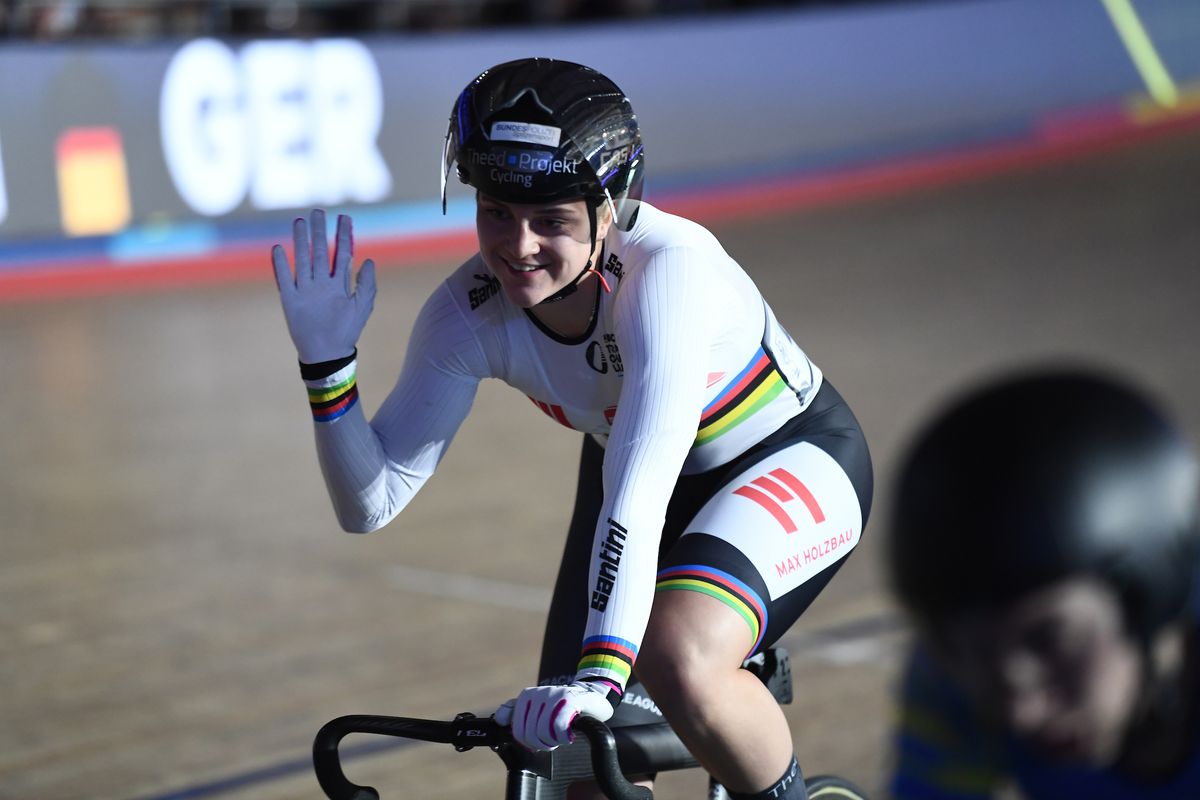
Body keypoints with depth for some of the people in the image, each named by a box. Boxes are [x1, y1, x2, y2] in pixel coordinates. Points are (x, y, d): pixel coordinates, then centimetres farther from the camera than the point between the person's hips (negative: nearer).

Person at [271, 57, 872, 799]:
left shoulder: (668, 269, -36)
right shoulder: (470, 314, -21)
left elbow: (639, 494, -45)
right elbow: (371, 501, -16)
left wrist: (601, 676, -53)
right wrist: (327, 364, -31)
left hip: (791, 458, -5)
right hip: (635, 473, 5)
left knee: (680, 664, -32)